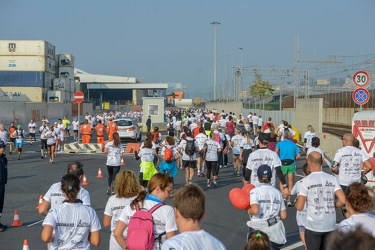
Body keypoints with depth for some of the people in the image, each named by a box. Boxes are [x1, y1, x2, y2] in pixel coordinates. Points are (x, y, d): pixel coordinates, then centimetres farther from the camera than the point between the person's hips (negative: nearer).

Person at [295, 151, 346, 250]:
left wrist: (296, 203, 11)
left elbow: (299, 207, -11)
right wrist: (332, 205, 11)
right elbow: (343, 200, -8)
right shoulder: (332, 179, 0)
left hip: (313, 226, -3)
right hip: (330, 225, 4)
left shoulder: (305, 181, -10)